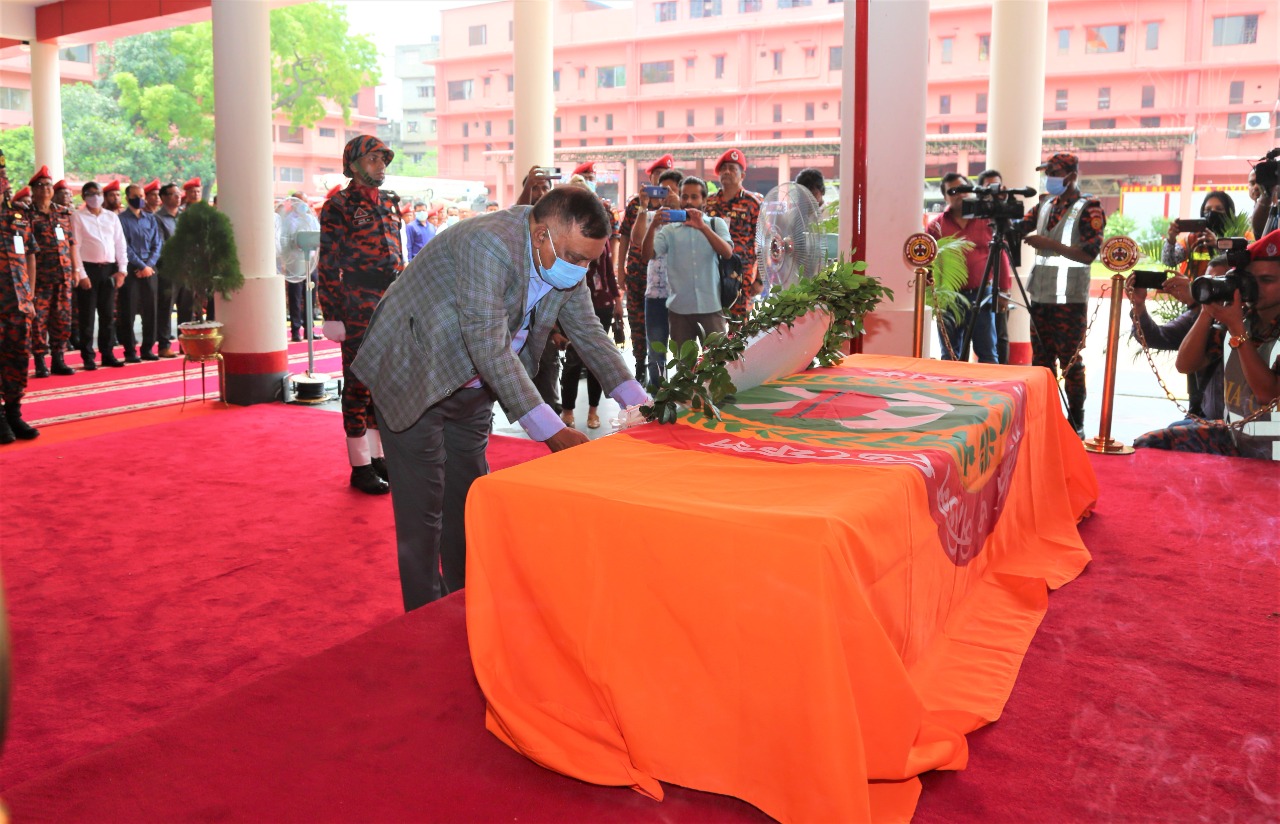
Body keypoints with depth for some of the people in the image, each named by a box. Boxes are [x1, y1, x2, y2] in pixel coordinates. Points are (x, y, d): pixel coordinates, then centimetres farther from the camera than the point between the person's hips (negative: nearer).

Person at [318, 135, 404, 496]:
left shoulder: (388, 205, 15)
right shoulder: (339, 206, -4)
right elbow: (328, 266, -8)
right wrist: (332, 316, -12)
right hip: (357, 311, -6)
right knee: (359, 385, -1)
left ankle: (378, 455, 21)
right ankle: (360, 466, 6)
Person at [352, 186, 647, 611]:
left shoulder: (563, 256, -6)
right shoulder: (487, 245, -31)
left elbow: (589, 333, 3)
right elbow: (490, 348, -36)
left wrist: (640, 403, -6)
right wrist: (550, 429, -36)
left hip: (470, 386, 8)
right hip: (412, 378, -7)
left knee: (469, 505, 13)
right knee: (423, 512, -3)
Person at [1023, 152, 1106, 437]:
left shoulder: (1088, 209, -5)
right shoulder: (1044, 206, 14)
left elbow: (1089, 254, -14)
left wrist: (1050, 244, -22)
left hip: (1069, 300, -6)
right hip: (1041, 296, 7)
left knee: (1070, 363, -3)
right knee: (1041, 361, 9)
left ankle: (1076, 424, 3)